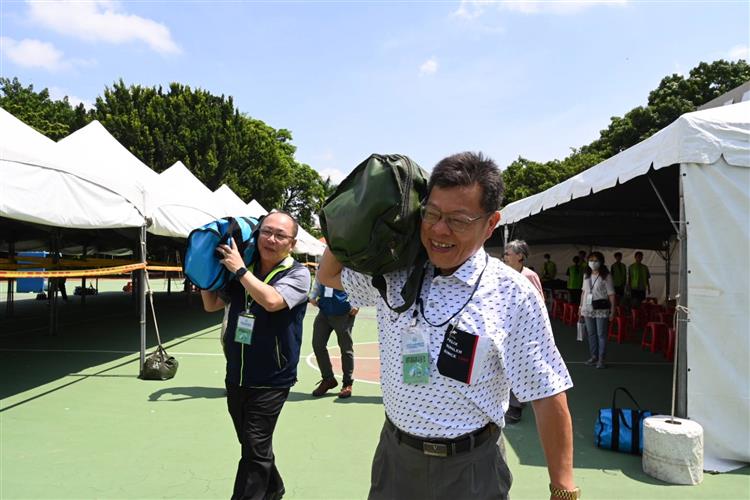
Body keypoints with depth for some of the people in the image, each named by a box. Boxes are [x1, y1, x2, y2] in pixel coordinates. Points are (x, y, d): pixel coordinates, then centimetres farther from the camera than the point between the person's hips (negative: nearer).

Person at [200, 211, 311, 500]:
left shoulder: (297, 274, -10)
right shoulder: (244, 272, 4)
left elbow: (271, 300, -29)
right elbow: (211, 305, 12)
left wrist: (238, 269, -22)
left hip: (271, 381, -6)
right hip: (236, 376, 6)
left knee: (255, 449, -5)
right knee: (252, 444, 21)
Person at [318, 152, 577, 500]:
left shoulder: (515, 297, -14)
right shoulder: (393, 274, -3)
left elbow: (547, 397, -10)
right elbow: (328, 275, 13)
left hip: (470, 468, -3)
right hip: (394, 453, 4)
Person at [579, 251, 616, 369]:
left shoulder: (606, 276, -4)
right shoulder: (587, 275, 11)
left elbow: (611, 294, -6)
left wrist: (612, 310, -10)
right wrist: (581, 306, 14)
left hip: (601, 309, -5)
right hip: (588, 308, 5)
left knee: (601, 334, -2)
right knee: (591, 333, 10)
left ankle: (601, 359, 4)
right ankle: (594, 356, 20)